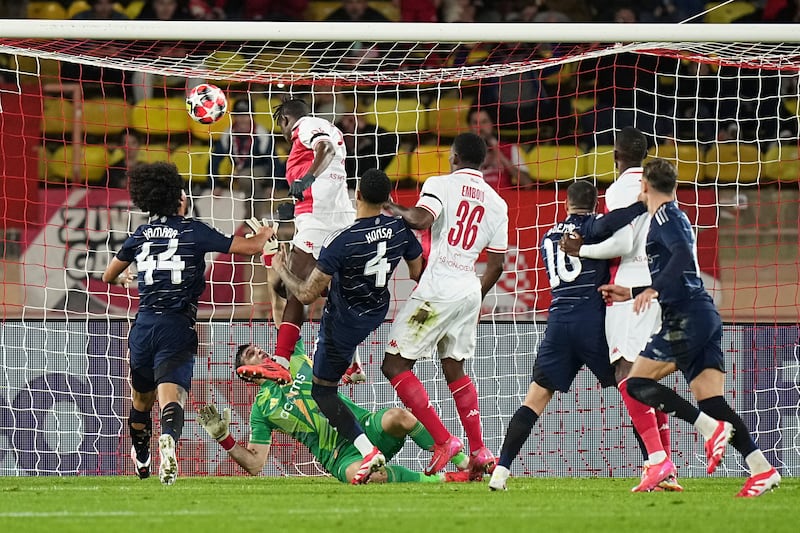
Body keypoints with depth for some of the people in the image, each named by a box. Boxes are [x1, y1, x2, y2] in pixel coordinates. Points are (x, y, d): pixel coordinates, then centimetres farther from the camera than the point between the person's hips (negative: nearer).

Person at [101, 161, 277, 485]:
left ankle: (141, 461, 41)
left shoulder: (141, 235, 13)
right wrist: (266, 233, 24)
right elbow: (252, 247, 2)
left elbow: (109, 276, 26)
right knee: (170, 395, -19)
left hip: (144, 324, 4)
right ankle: (168, 438, -49)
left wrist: (123, 279, 50)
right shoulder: (194, 231, 1)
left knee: (141, 399, 24)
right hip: (178, 327, -4)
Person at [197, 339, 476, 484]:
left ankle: (463, 462, -25)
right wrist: (223, 437, -6)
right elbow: (254, 464, 6)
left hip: (367, 426, 3)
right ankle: (442, 479, -30)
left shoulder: (293, 358, 18)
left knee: (397, 417, -33)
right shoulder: (261, 408, 10)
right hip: (341, 457, -3)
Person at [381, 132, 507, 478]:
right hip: (469, 292, 7)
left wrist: (397, 210, -2)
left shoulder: (442, 184, -3)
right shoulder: (496, 203, 13)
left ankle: (443, 440, -10)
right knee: (455, 369, 21)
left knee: (395, 365, -1)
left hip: (438, 290, -7)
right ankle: (479, 452, 17)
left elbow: (422, 219, -22)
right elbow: (496, 265, 13)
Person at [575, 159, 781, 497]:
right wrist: (631, 293, 35)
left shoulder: (665, 215, -2)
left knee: (638, 382, -6)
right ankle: (761, 468, -12)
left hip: (685, 317, -9)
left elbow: (683, 254, -22)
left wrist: (653, 290, -27)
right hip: (706, 316, 9)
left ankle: (712, 428, -18)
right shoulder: (677, 216, 26)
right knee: (710, 399, 1)